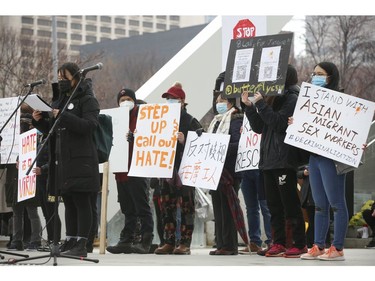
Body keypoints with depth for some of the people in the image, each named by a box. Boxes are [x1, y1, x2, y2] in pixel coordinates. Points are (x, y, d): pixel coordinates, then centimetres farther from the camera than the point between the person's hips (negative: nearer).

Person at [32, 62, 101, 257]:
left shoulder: (87, 100, -2)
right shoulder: (59, 101, 20)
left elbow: (90, 125, -17)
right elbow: (51, 129, 24)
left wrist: (64, 117, -22)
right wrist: (38, 121, 4)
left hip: (80, 160, -7)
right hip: (61, 160, 8)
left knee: (81, 202, -8)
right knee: (68, 203, 9)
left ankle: (82, 244, -9)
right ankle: (70, 241, 12)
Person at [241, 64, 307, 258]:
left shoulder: (292, 99, -6)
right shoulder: (274, 99, 18)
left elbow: (279, 122, -18)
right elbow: (259, 127, 18)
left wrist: (261, 104, -15)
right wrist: (249, 106, 7)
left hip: (284, 160, -8)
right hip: (268, 160, 8)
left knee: (290, 202, -7)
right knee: (273, 204, 7)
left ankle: (300, 244, -3)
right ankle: (279, 243, 10)